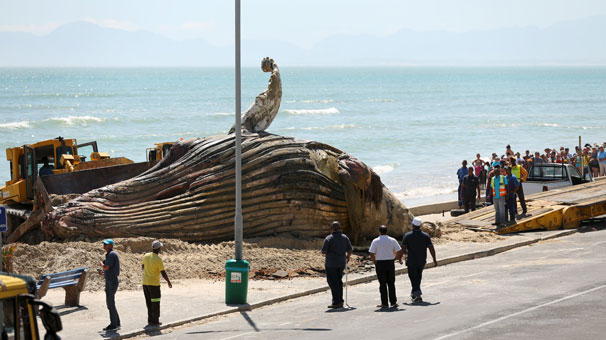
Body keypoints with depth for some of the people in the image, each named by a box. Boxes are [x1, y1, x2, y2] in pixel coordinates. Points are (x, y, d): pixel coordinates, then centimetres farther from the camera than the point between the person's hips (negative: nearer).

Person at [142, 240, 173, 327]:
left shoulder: (146, 256, 2)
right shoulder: (158, 259, -18)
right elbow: (163, 273, -15)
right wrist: (169, 282, -2)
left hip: (145, 282, 7)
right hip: (154, 283, -7)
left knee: (149, 302, 13)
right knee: (155, 303, 2)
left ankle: (150, 320, 16)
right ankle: (155, 321, 3)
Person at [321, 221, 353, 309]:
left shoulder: (329, 238, -11)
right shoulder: (345, 238, 3)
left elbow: (323, 251, -13)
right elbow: (350, 250, 7)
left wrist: (326, 253, 11)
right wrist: (348, 257, 27)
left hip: (331, 263, -5)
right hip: (341, 263, 5)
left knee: (333, 282, 0)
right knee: (339, 281, 17)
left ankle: (336, 302, -4)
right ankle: (340, 301, 18)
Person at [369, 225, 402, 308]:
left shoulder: (375, 241, -5)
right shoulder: (392, 240, 2)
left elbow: (372, 254, -9)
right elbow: (399, 252, 2)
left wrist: (375, 262, 6)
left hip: (380, 263, -2)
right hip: (390, 263, 2)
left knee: (382, 284, 3)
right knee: (391, 283, 9)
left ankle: (384, 303, 2)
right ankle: (393, 302, 6)